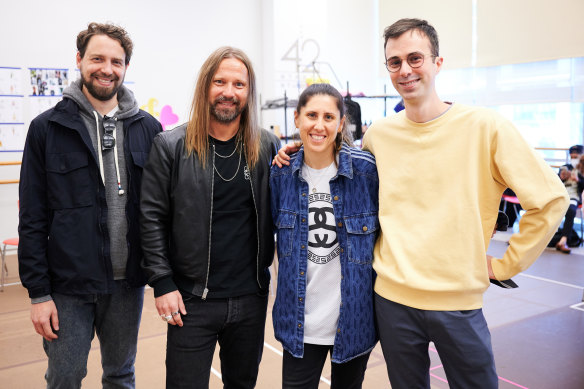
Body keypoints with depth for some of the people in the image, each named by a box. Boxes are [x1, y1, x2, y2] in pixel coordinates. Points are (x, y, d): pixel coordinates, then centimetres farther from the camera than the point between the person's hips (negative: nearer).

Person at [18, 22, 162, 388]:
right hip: (69, 285, -2)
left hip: (129, 282, 2)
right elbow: (33, 219, -4)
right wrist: (39, 292, -5)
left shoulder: (148, 128, 1)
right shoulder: (47, 128, -4)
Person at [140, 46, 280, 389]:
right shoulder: (171, 146, -6)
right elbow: (152, 218, -5)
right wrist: (162, 283, -8)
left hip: (251, 297, 3)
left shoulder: (268, 146, 0)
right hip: (192, 300, -2)